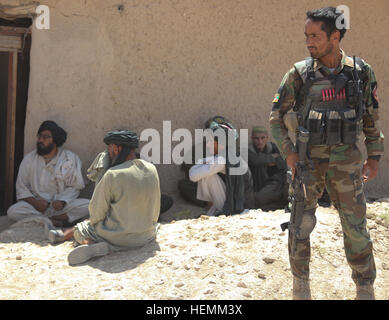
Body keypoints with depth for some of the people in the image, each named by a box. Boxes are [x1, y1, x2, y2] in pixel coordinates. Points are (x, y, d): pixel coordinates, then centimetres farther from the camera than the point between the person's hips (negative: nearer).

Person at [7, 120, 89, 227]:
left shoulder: (70, 158, 0)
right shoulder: (29, 159, 5)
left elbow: (74, 187, 0)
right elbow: (22, 187, 5)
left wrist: (62, 201, -19)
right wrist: (34, 202, -13)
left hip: (61, 206, 0)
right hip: (36, 205, 1)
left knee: (88, 206, -27)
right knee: (13, 211, -28)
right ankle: (56, 222, -22)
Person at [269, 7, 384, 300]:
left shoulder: (361, 72, -1)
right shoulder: (300, 73, -4)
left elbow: (372, 118, 10)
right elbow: (277, 117, 1)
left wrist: (375, 156, 9)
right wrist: (288, 152, -10)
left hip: (345, 163, 1)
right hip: (307, 161, 0)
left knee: (356, 228, 6)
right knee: (301, 226, 6)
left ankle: (366, 289, 24)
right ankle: (301, 282, 27)